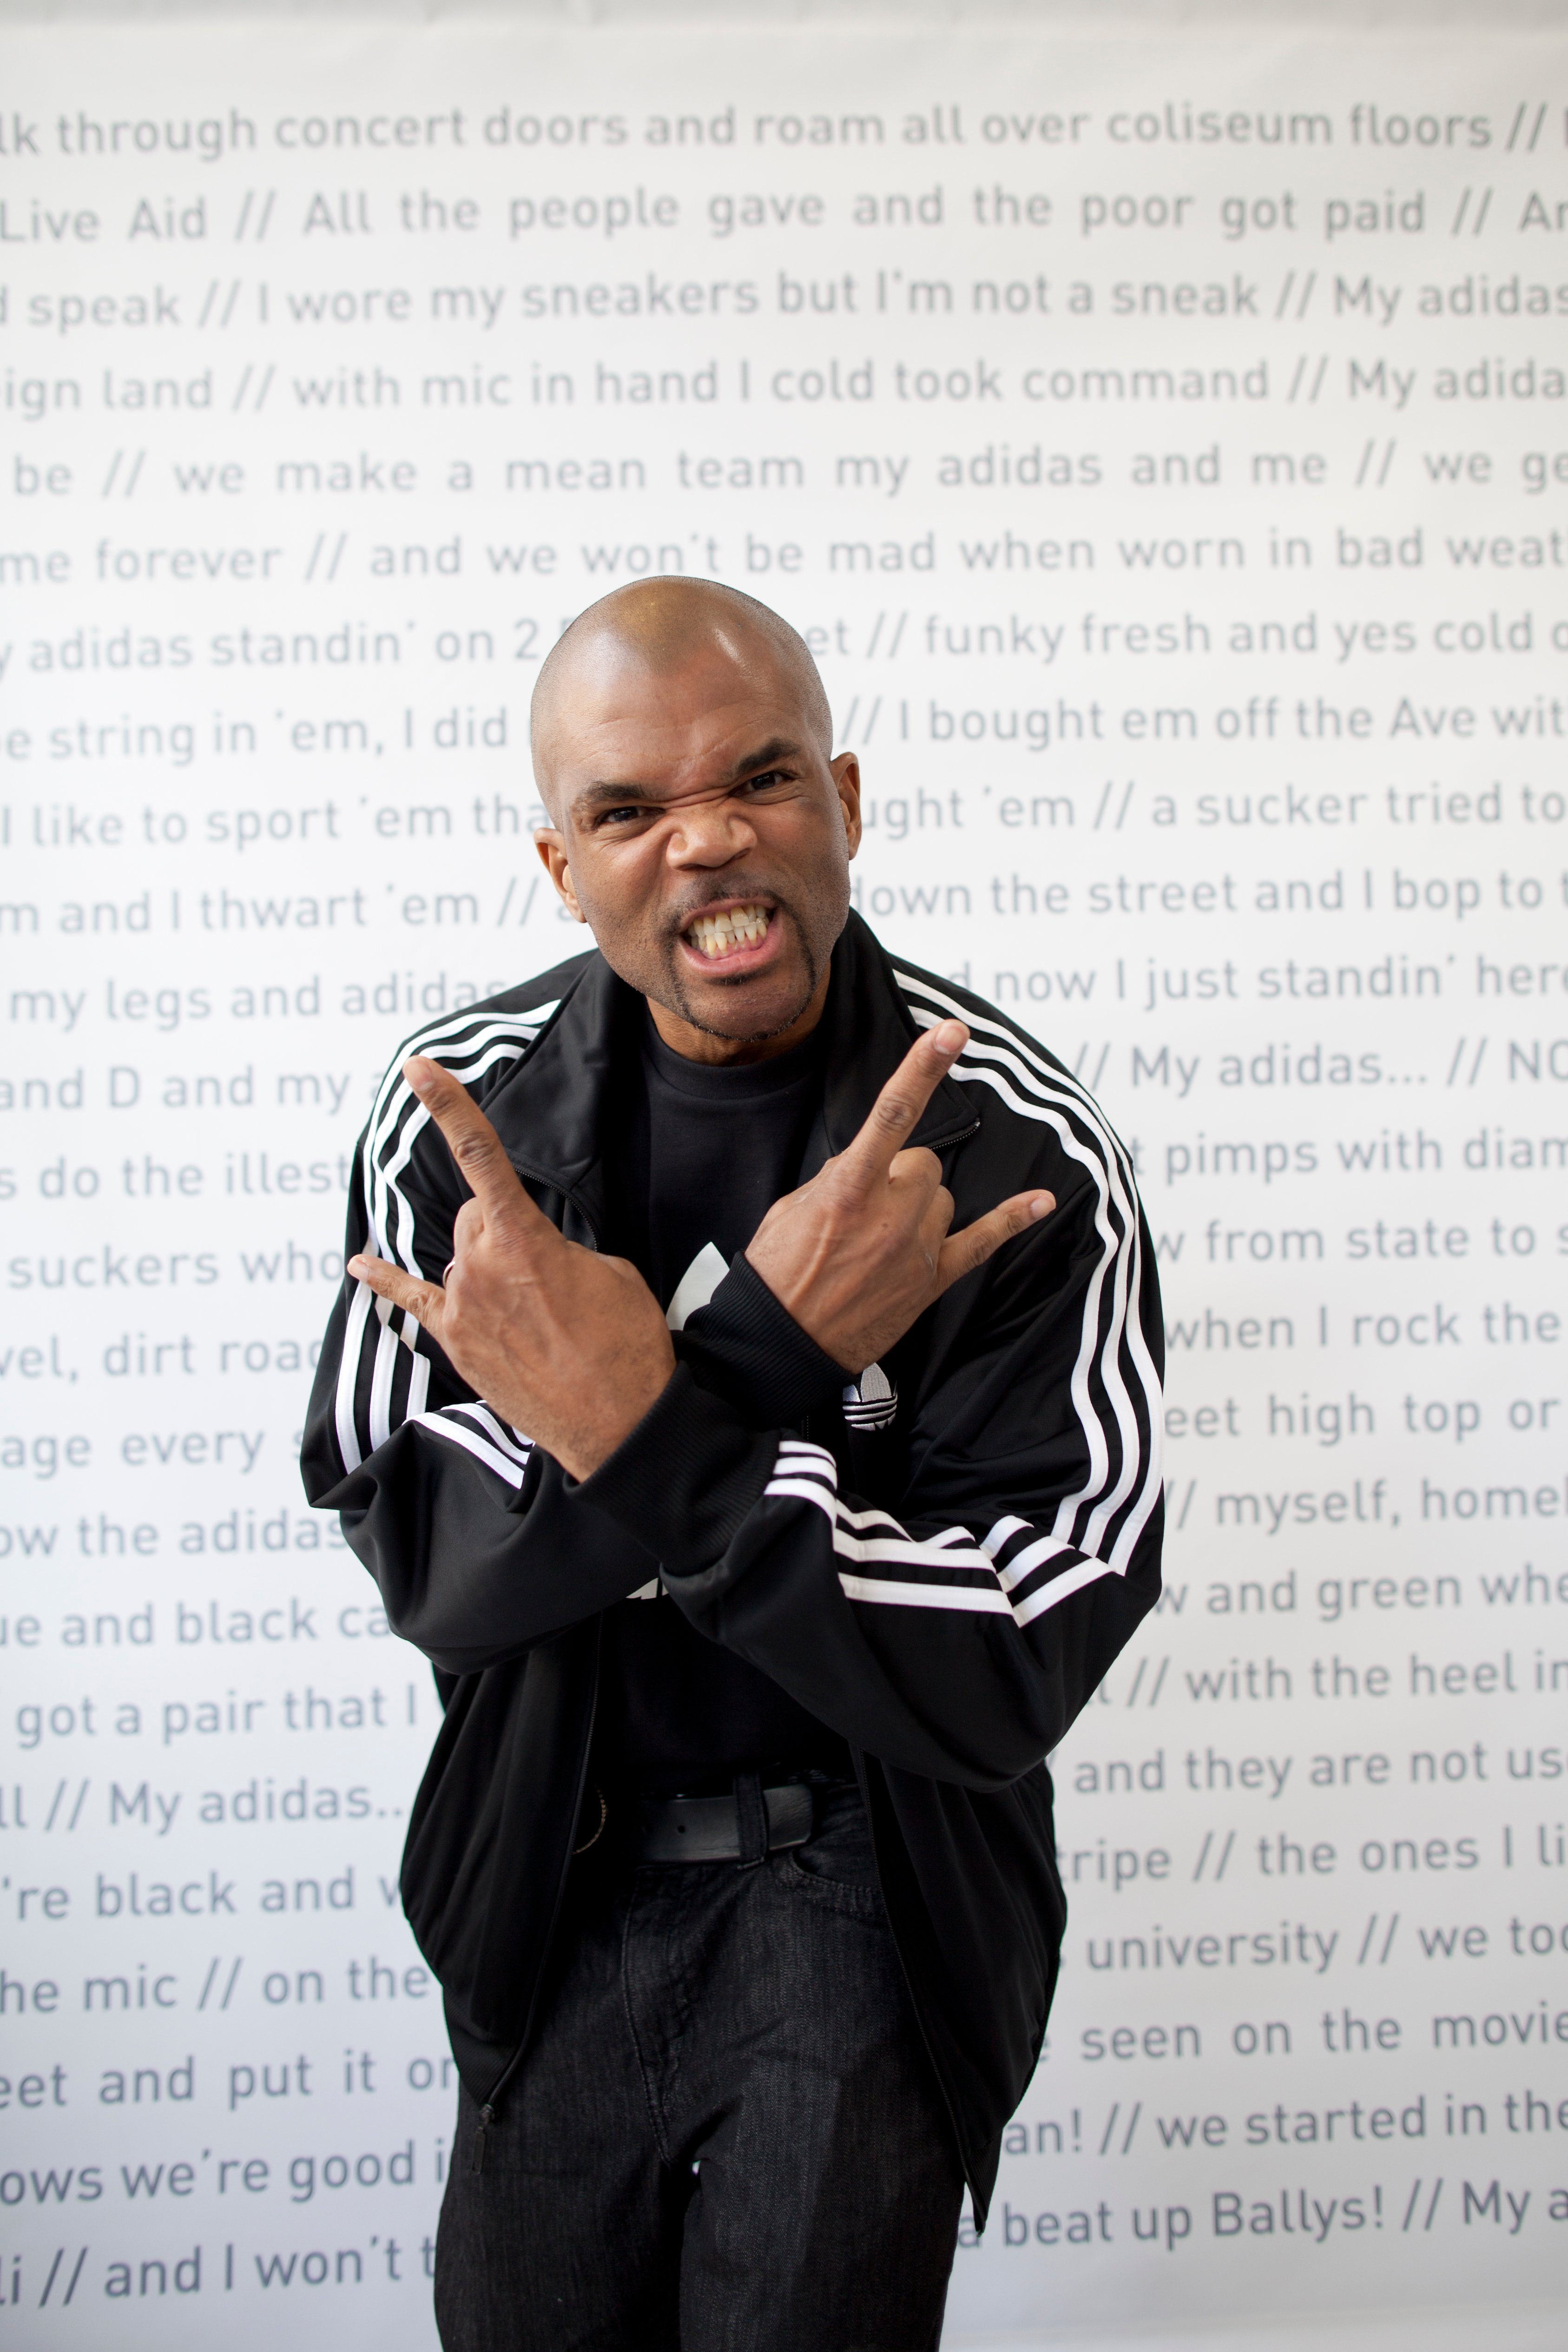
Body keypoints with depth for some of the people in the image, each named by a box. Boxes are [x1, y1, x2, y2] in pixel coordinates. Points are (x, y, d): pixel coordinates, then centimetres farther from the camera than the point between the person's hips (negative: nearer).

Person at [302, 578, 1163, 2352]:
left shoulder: (1023, 1157, -20)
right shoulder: (461, 1109, -12)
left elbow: (1015, 1668, -22)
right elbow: (423, 1563, -17)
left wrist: (646, 1446, -34)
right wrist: (763, 1355, -31)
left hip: (872, 1899, -3)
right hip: (557, 1875, 3)